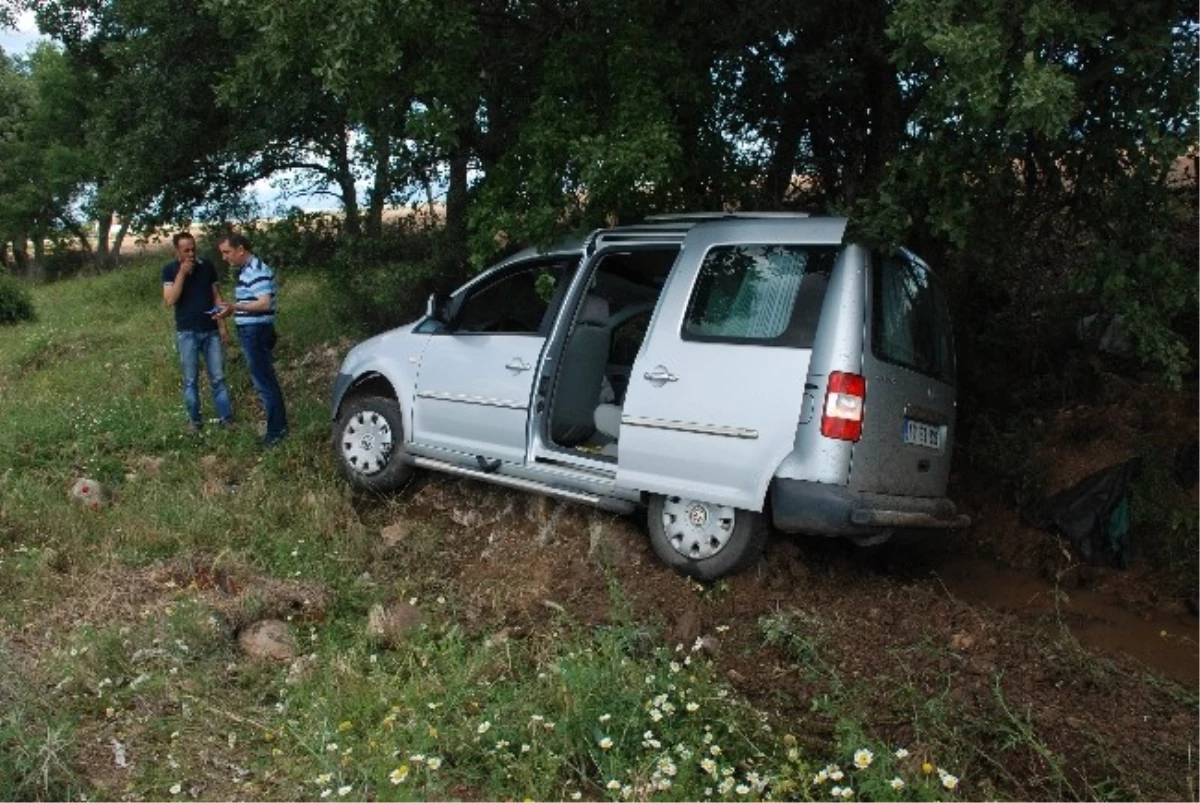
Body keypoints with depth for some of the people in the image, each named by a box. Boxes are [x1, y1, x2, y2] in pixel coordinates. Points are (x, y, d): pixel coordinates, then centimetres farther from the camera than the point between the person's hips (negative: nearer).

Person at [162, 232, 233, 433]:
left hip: (211, 331, 2)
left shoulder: (207, 266, 2)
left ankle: (226, 417, 10)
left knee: (218, 378, 5)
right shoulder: (170, 270, -3)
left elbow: (217, 297, 5)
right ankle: (194, 419, 17)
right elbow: (170, 300, -14)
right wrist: (182, 273, -18)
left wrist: (223, 325, 0)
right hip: (187, 333, -1)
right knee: (190, 379, 6)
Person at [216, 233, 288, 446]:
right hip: (251, 330, 11)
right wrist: (233, 308, 10)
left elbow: (265, 303, -26)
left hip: (257, 331, -11)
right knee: (265, 379, 15)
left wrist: (235, 307, -24)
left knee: (264, 381, -5)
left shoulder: (257, 271, -18)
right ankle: (277, 425, 23)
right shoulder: (246, 270, 14)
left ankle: (277, 429, 2)